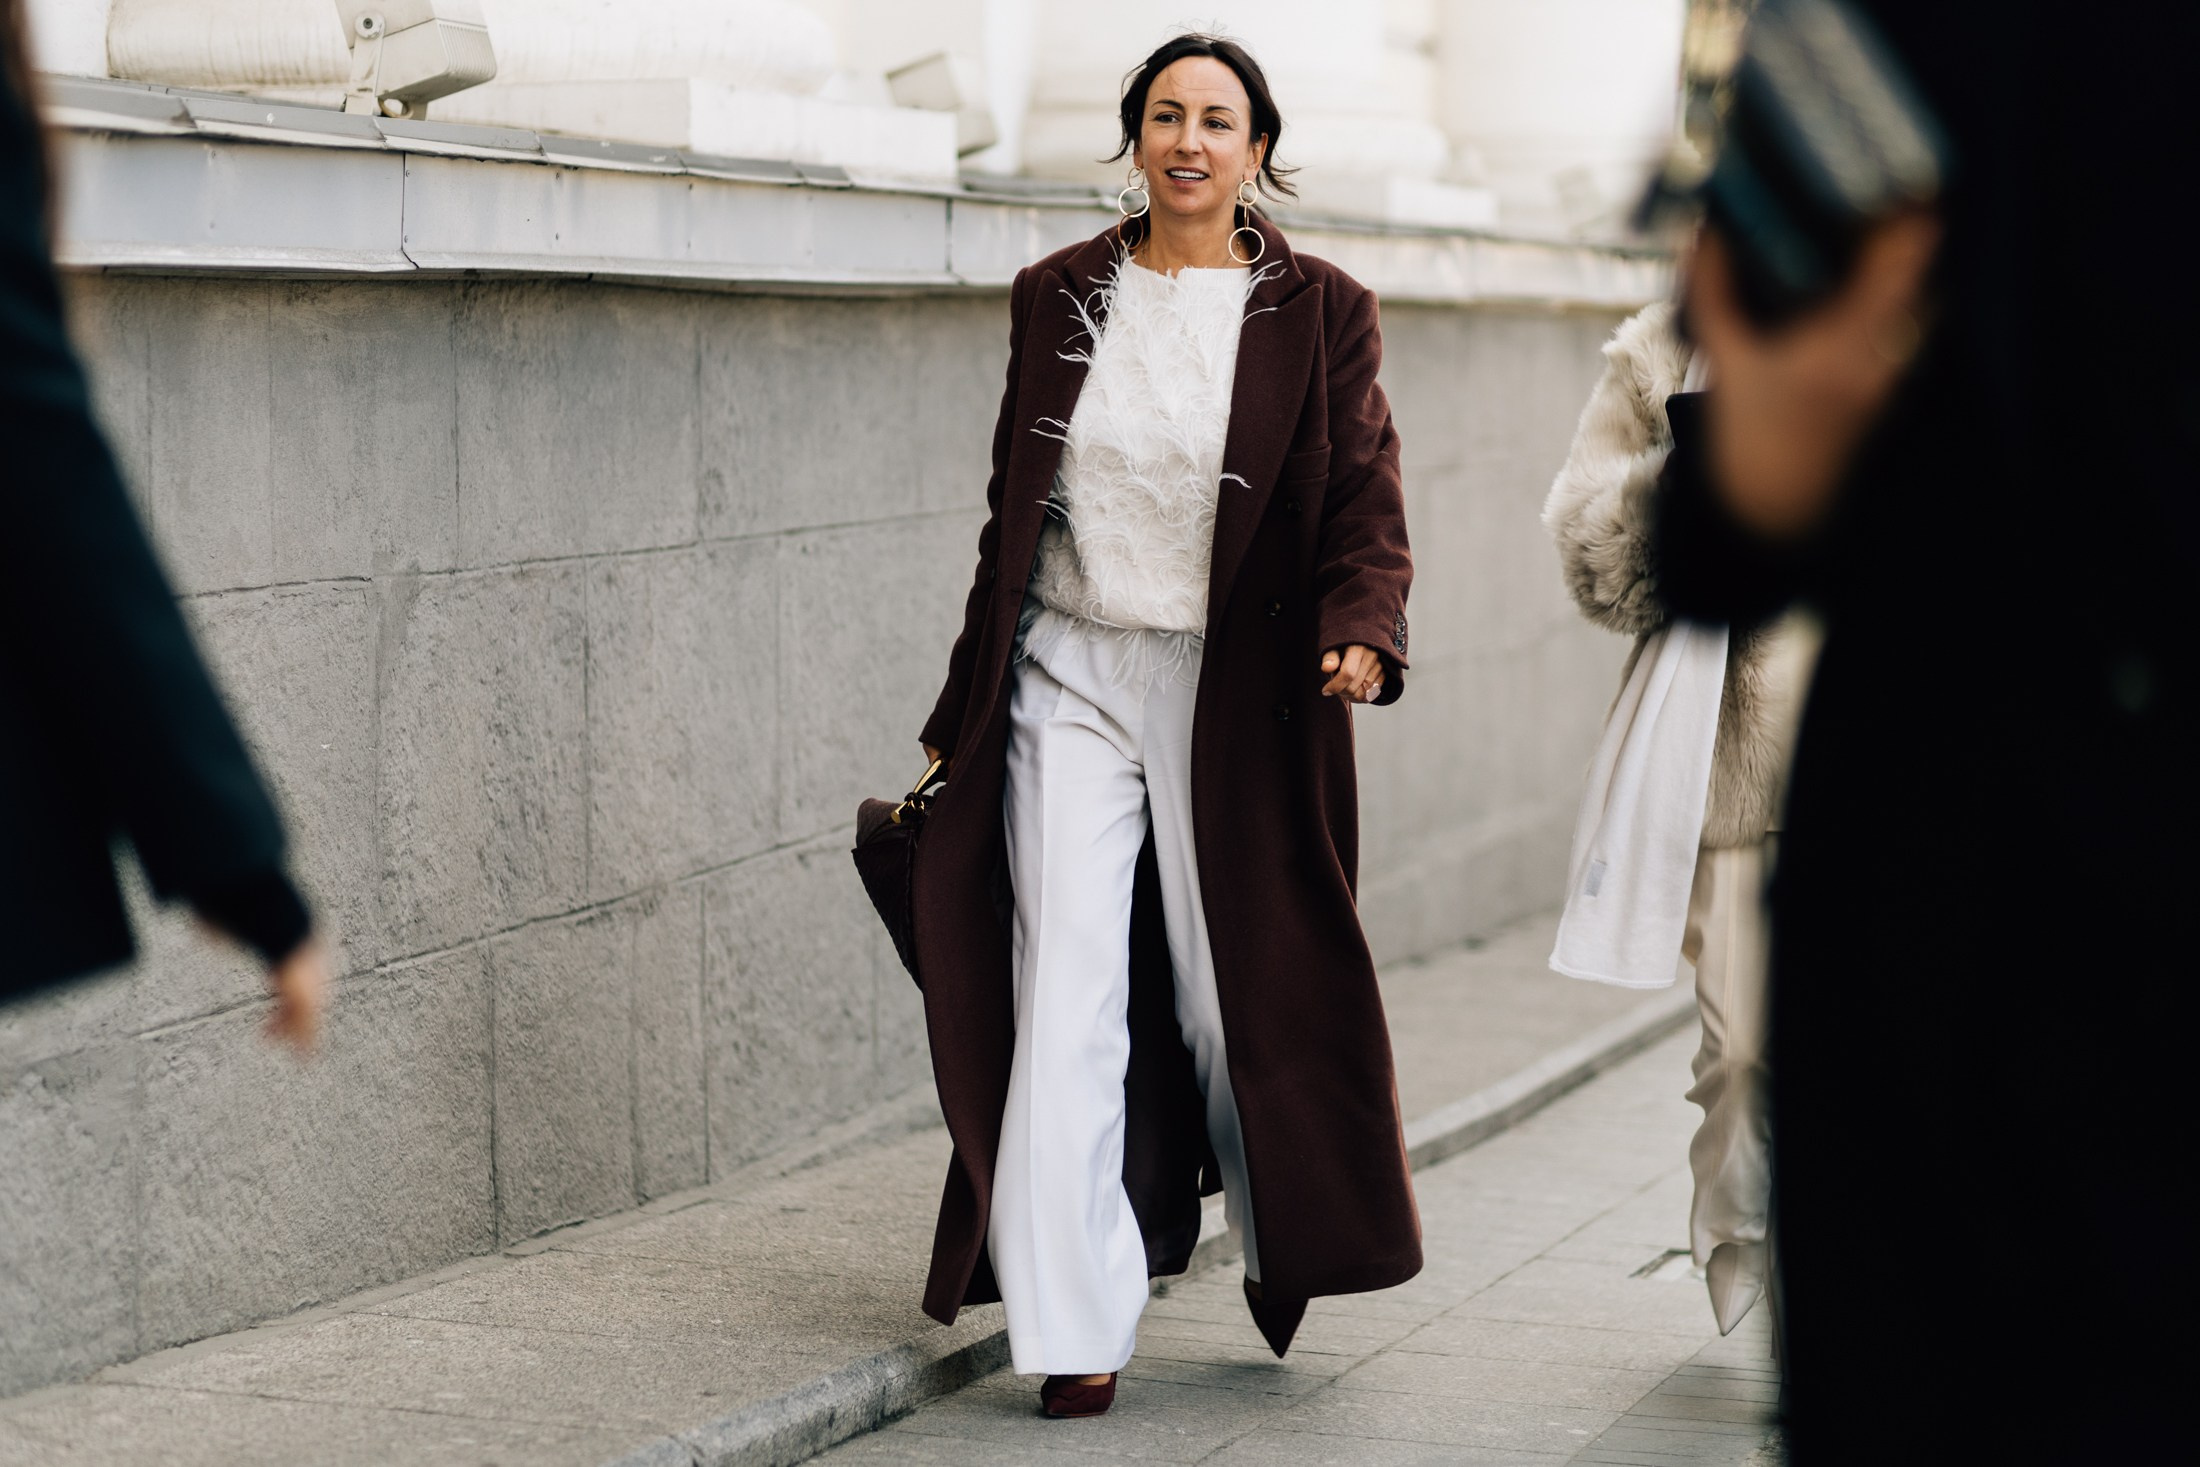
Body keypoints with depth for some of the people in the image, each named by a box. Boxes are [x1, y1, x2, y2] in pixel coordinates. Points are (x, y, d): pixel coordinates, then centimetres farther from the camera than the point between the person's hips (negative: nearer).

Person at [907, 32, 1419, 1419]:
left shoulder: (1319, 312, 2)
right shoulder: (1058, 300, 8)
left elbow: (1365, 499, -2)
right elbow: (1012, 512, 13)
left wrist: (1361, 628, -23)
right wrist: (963, 715, 14)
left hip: (1235, 697, -1)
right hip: (1071, 681, 1)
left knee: (1242, 988, 7)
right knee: (1066, 998, -7)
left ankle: (1286, 1253, 33)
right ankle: (1076, 1329, -5)